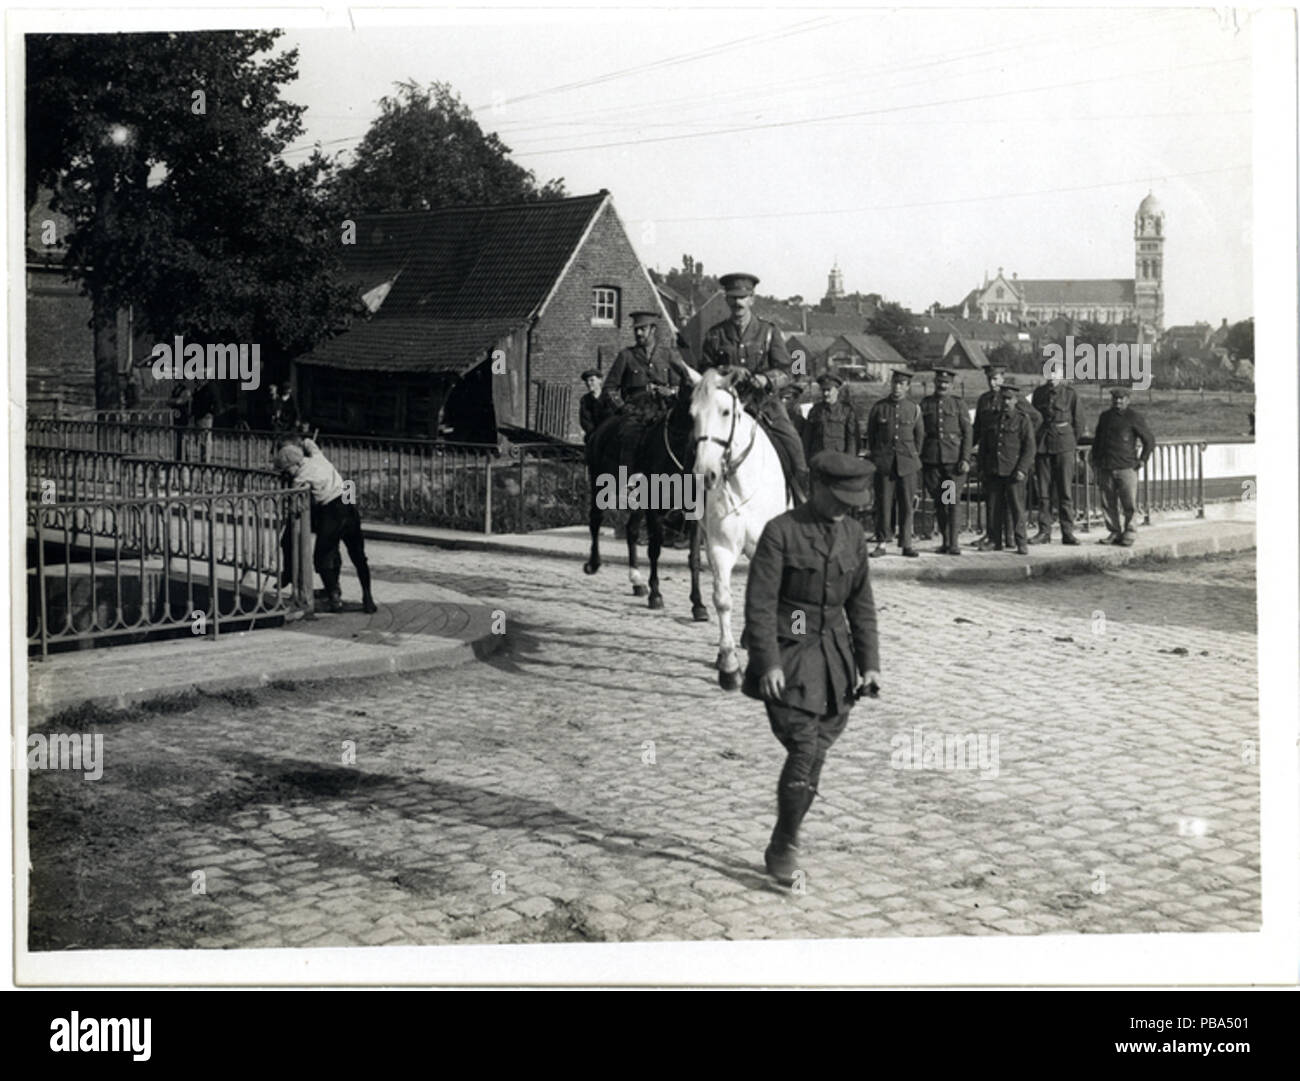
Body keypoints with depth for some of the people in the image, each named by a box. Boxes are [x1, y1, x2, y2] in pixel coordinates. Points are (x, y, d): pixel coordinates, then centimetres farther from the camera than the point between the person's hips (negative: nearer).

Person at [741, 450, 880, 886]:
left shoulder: (853, 535, 8)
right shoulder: (780, 532, -10)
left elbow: (861, 604, 13)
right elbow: (759, 603, -12)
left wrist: (869, 663, 8)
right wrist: (768, 663, -18)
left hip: (834, 655, 6)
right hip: (788, 654, -5)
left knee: (816, 755, 7)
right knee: (804, 749, -11)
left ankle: (784, 845, 22)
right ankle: (784, 848, 6)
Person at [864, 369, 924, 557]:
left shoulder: (914, 408, 5)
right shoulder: (879, 407, 3)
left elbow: (920, 435, 14)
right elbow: (870, 434, 12)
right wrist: (874, 456, 12)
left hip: (907, 463, 1)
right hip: (883, 463, -1)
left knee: (907, 504, 1)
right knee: (883, 503, -1)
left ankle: (907, 544, 7)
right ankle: (881, 543, 4)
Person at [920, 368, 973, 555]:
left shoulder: (958, 406, 6)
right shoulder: (924, 404, 9)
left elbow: (967, 433, 3)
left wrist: (965, 459, -6)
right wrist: (918, 458, 5)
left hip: (954, 460, -2)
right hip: (931, 460, 2)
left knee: (952, 501, -9)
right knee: (938, 502, 6)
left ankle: (953, 543, -6)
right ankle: (945, 540, 17)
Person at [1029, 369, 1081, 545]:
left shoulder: (1070, 393, 0)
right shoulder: (1039, 392, 9)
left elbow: (1076, 421, 6)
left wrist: (1073, 444, 7)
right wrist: (1034, 444, 11)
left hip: (1063, 445, -3)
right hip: (1042, 444, 3)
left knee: (1065, 490, -3)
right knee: (1043, 491, 3)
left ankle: (1067, 532, 0)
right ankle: (1044, 532, 8)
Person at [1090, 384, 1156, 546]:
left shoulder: (1134, 417, 1)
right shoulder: (1104, 416, 15)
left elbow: (1149, 440, 5)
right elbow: (1097, 439, 25)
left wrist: (1142, 460, 0)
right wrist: (1095, 459, 17)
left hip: (1126, 467, -4)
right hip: (1106, 468, 4)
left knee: (1129, 503, -6)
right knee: (1108, 504, 3)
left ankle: (1129, 533, 7)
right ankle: (1115, 533, 12)